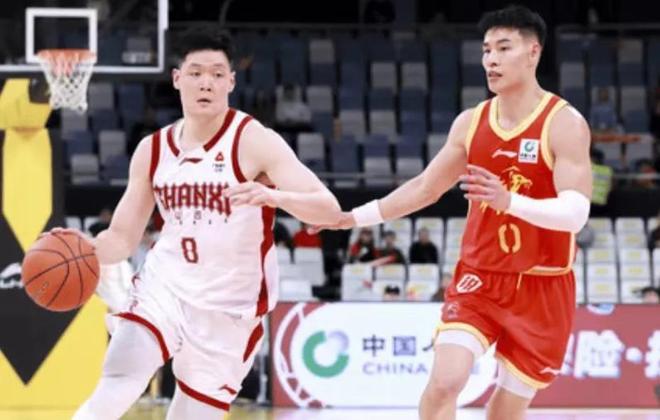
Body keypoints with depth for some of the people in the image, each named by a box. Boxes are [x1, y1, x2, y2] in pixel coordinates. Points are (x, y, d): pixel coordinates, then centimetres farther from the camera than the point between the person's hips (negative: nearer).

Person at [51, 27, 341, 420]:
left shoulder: (254, 141, -15)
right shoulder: (153, 150, 0)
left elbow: (329, 210, -24)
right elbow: (123, 237, 7)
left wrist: (273, 196, -45)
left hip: (230, 308, -2)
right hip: (165, 288, 2)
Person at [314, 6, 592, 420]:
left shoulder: (564, 124, -12)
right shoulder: (471, 122, 4)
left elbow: (576, 212, -23)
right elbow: (425, 187, 17)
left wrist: (511, 202, -38)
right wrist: (356, 217, 13)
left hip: (542, 287, -3)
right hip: (479, 277, 3)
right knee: (444, 381, -16)